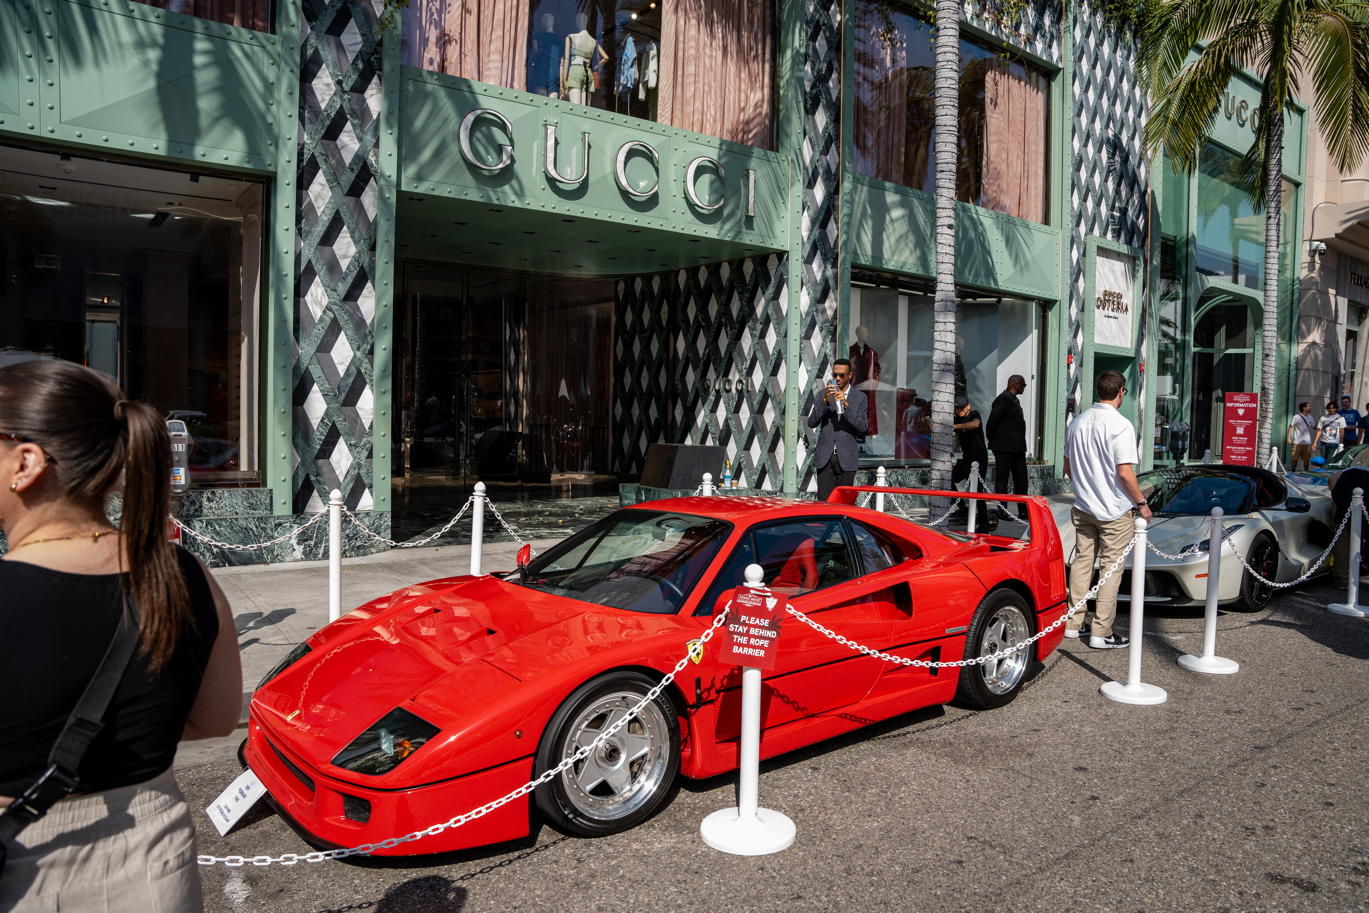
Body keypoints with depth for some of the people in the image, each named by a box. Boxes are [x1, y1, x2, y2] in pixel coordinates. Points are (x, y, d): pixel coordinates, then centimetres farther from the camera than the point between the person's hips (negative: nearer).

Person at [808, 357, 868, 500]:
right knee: (824, 502, -4)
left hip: (846, 460, 0)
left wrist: (846, 405, -18)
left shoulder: (859, 398, 5)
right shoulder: (824, 394, 7)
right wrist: (825, 401, -16)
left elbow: (863, 426, -7)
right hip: (825, 458, 0)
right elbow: (811, 423, -2)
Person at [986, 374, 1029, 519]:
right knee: (1002, 480, 0)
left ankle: (1023, 511, 15)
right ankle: (1002, 511, 6)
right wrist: (992, 441, -9)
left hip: (1017, 448, 9)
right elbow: (992, 421, -17)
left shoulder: (1013, 399, 18)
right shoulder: (1003, 399, -13)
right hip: (1004, 448, -9)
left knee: (1021, 480, 10)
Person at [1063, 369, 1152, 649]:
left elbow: (1068, 468, 13)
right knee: (1111, 568, 0)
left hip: (1083, 507, 6)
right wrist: (1142, 503, -7)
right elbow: (1124, 473, -19)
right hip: (1115, 510, -6)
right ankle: (1101, 632, 3)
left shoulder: (1077, 422, 6)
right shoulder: (1120, 425, -16)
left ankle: (1073, 624, 18)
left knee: (1082, 561, 13)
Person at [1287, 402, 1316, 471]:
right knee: (1295, 458, -1)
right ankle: (1293, 472, 7)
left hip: (1307, 442, 5)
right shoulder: (1296, 417, -6)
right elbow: (1291, 426, -7)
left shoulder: (1310, 417, 10)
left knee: (1307, 459, 8)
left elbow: (1314, 427, 19)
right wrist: (1289, 437, -14)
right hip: (1297, 442, -5)